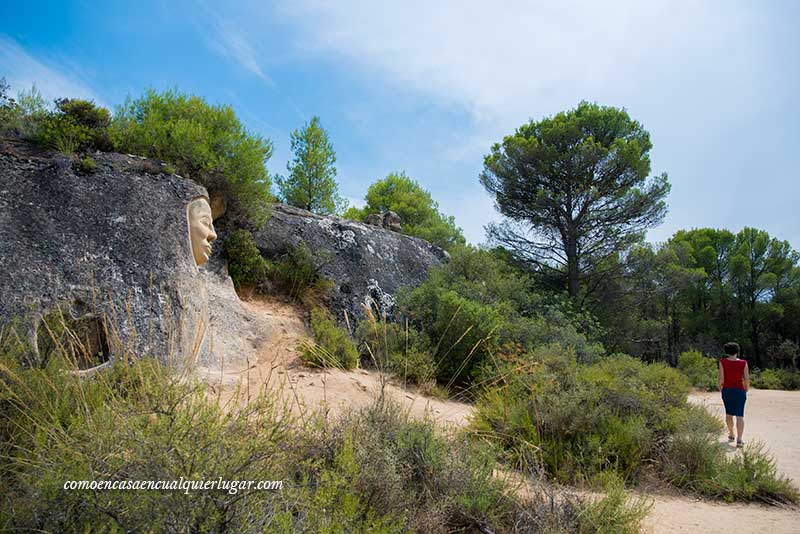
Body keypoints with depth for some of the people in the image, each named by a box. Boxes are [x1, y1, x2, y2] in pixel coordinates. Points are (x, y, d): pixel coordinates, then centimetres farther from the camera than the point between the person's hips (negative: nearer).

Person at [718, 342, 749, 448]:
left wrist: (720, 387, 10)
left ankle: (731, 435, 34)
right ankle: (739, 440, -8)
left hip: (727, 390, 1)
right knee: (740, 415, -2)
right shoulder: (743, 363, -5)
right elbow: (747, 378, -4)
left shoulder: (723, 362, -6)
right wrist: (746, 389, 13)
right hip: (740, 390, -1)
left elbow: (721, 378, -8)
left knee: (728, 413, 19)